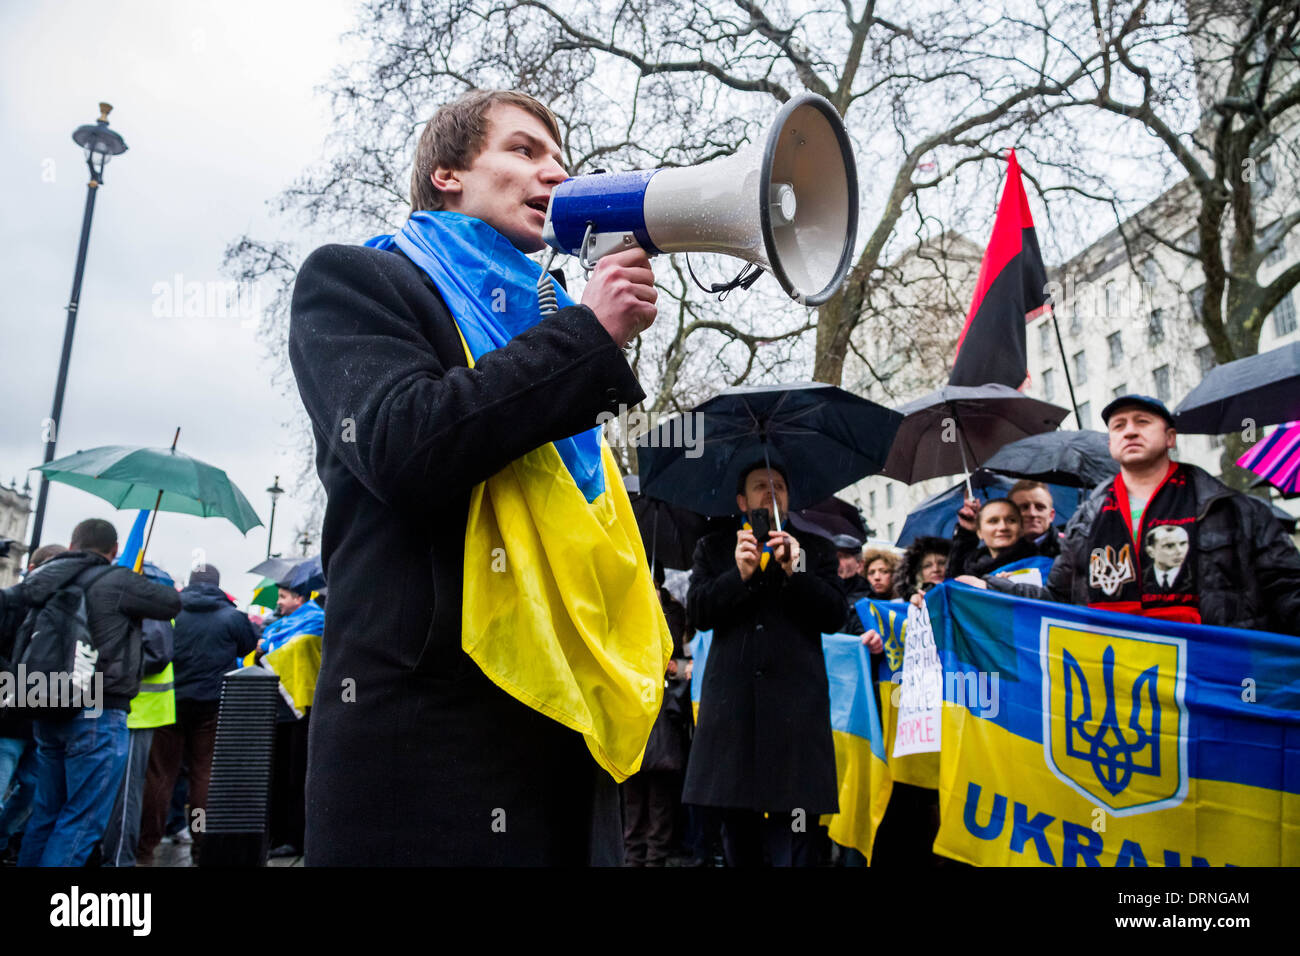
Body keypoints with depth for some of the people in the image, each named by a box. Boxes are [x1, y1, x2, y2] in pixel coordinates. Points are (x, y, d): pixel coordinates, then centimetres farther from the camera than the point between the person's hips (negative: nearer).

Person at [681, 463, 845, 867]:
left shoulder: (816, 549, 14)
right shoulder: (712, 548, 16)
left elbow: (835, 615, 3)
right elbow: (698, 611, 3)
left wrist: (796, 571, -11)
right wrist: (739, 574, -11)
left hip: (795, 701, -1)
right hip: (732, 700, 1)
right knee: (737, 830, 9)